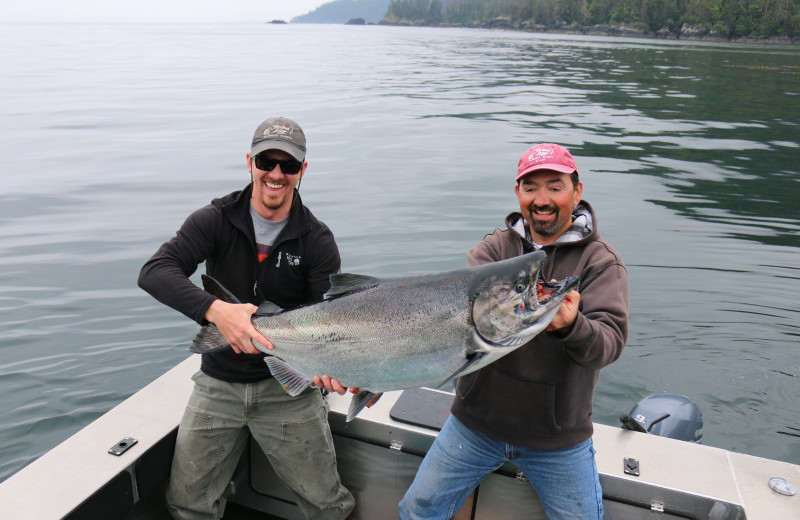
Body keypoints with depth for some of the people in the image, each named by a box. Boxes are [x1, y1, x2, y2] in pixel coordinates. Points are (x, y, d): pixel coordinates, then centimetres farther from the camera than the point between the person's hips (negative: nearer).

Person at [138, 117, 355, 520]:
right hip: (219, 384, 1)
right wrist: (215, 309, -37)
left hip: (289, 385, 0)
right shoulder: (215, 221, -7)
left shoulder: (317, 241, -6)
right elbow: (153, 272, -20)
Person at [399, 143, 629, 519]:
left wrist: (570, 326, -43)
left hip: (557, 437, -1)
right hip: (477, 421, 2)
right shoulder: (494, 247, 0)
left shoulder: (600, 261, -6)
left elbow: (611, 340, -20)